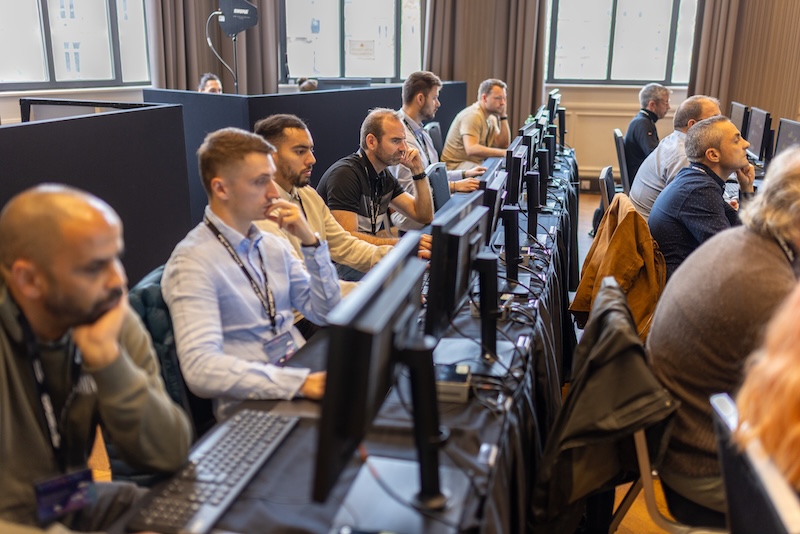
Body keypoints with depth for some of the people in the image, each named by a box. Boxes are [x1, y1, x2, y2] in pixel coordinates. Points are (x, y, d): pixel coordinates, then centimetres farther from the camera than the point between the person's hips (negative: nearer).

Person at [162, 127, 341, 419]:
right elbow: (200, 368, -22)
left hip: (305, 378, 7)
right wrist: (300, 383, -32)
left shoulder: (273, 244, 9)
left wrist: (310, 241, -1)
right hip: (251, 408, -7)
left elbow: (326, 314, 11)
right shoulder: (193, 261, -12)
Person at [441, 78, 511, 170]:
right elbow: (471, 149, -30)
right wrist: (503, 153, -33)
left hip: (477, 163, 9)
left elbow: (504, 145, 8)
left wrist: (503, 116, 3)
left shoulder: (491, 117, 13)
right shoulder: (472, 116, -17)